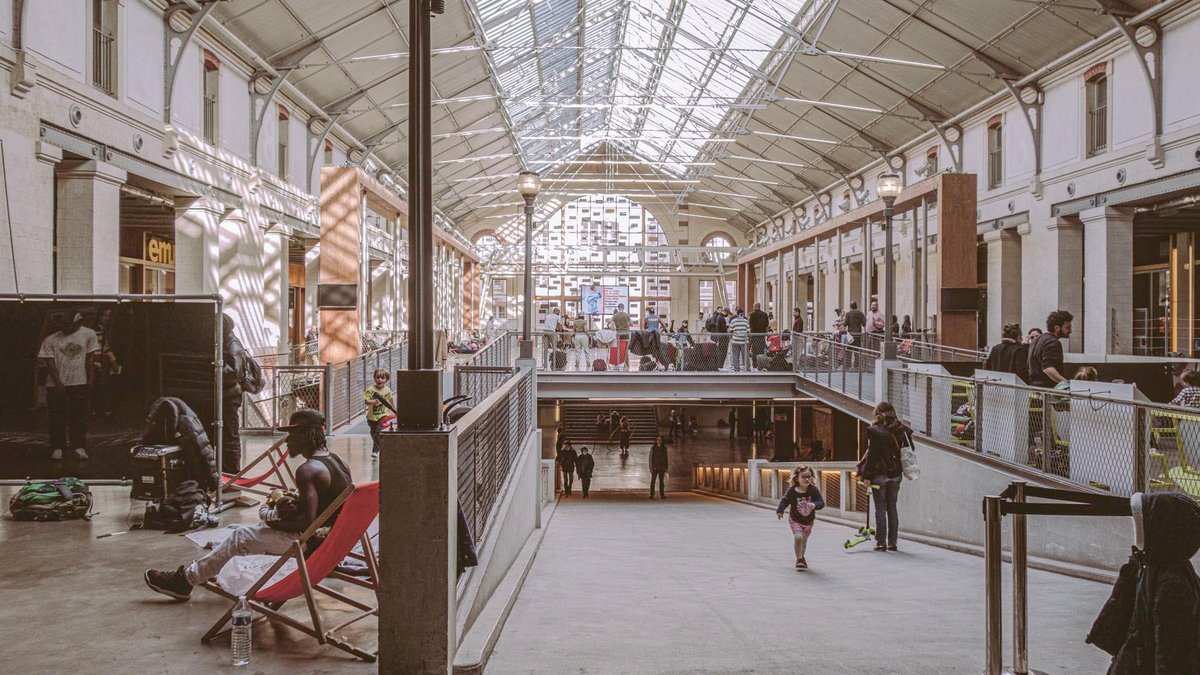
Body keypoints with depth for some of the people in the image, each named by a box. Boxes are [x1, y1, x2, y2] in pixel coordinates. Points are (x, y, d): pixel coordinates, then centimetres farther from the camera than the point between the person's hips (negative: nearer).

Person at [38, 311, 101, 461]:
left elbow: (91, 359, -1)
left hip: (80, 383, -1)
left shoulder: (88, 334, -3)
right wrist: (58, 383, -10)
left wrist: (89, 380, -2)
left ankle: (78, 446, 14)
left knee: (79, 417, 5)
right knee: (56, 418, 4)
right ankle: (57, 447, 12)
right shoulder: (50, 340, -3)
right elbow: (50, 363, -3)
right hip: (56, 385, 1)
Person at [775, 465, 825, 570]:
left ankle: (801, 557, 44)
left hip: (809, 521, 3)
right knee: (798, 537, -23)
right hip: (795, 520, -3)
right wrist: (780, 511, -20)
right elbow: (785, 501, -8)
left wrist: (814, 505, -41)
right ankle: (799, 559, -5)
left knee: (804, 540, 18)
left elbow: (821, 502, -20)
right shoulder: (792, 491, -18)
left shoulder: (814, 490, -17)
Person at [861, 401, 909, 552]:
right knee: (892, 508, 11)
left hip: (880, 474, -4)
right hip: (896, 474, 5)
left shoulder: (875, 431, -12)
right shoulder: (901, 430, 2)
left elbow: (872, 454, -13)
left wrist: (867, 475, -9)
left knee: (880, 508, 2)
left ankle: (881, 542, 2)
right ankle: (892, 542, 14)